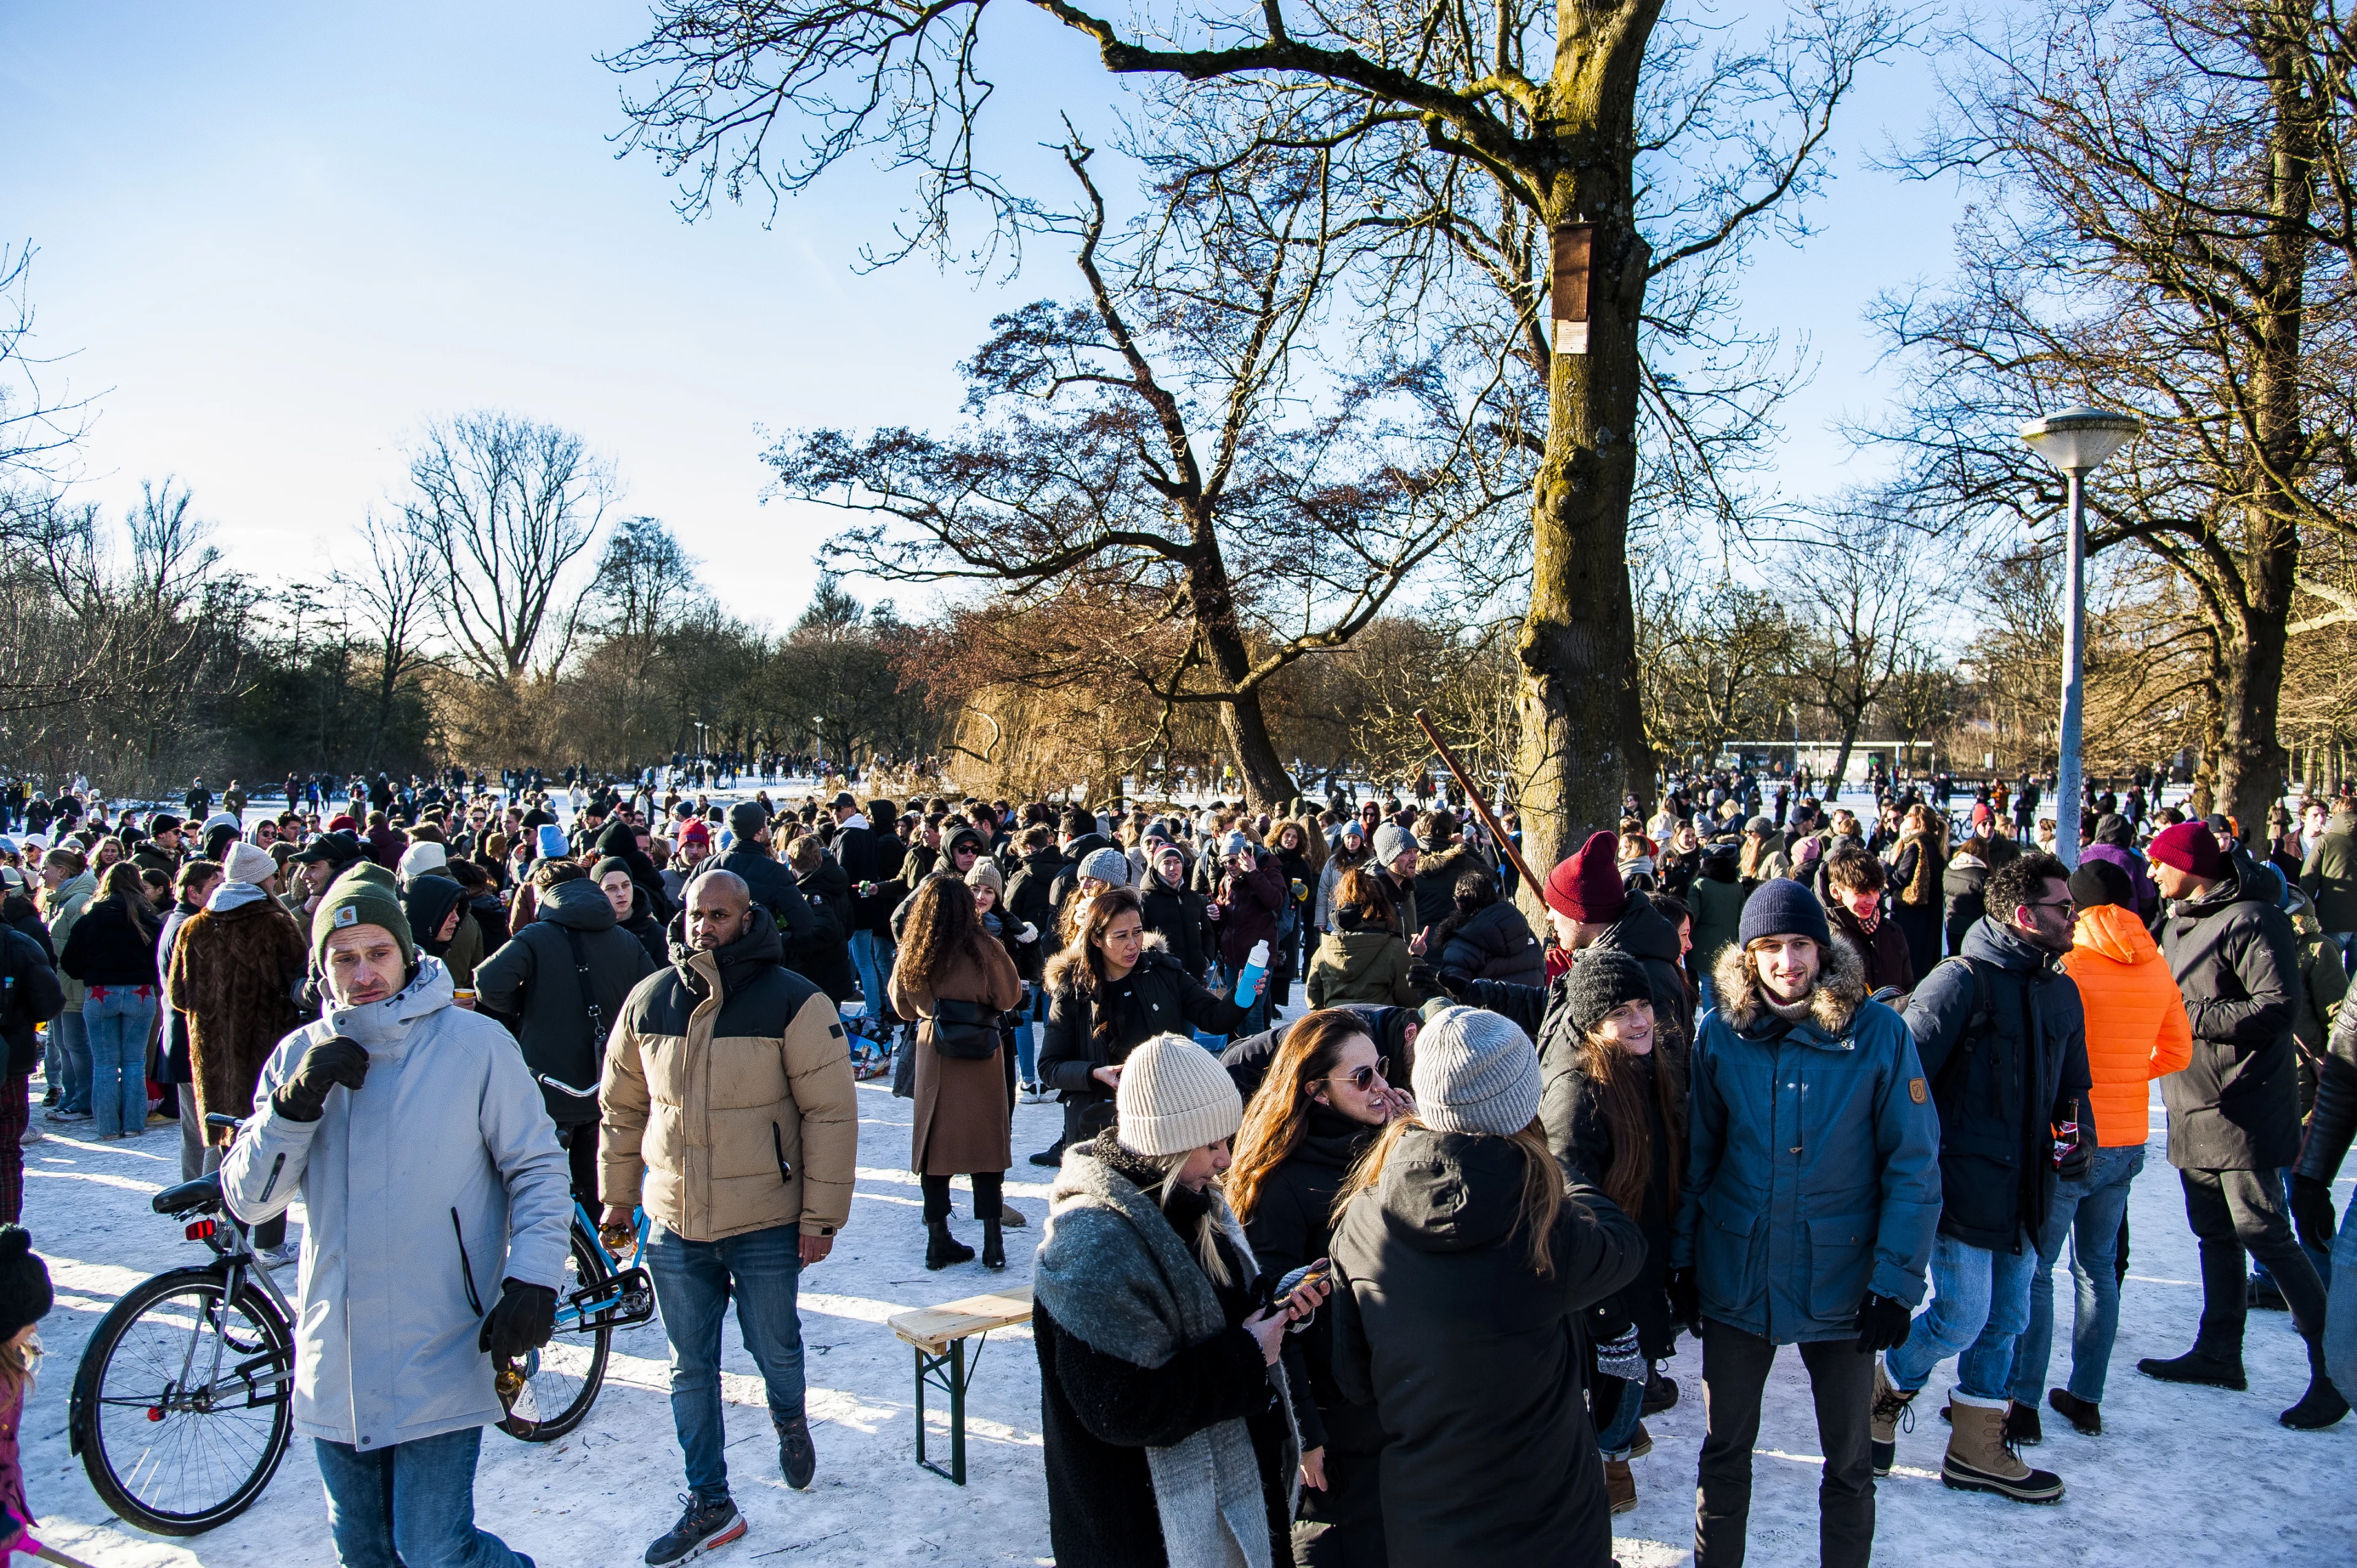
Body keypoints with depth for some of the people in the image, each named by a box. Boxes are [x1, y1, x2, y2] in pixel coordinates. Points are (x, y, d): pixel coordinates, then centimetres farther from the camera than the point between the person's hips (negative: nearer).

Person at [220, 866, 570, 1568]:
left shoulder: (475, 1044, -7)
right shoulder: (299, 1056, 5)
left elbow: (538, 1167, -2)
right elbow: (248, 1201, -1)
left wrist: (532, 1282, -13)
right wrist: (296, 1101, -16)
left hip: (440, 1365, -5)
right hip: (334, 1365, 5)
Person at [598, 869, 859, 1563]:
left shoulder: (793, 1002, -12)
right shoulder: (649, 1000, 1)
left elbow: (831, 1114, -10)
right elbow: (621, 1108, 13)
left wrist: (821, 1217, -11)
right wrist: (617, 1198, 13)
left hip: (766, 1224, -3)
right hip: (674, 1223, 3)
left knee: (776, 1352, 14)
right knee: (691, 1370, 12)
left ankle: (789, 1420, 46)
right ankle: (709, 1504, 27)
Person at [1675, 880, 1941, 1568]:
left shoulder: (1878, 1033, -10)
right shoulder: (1722, 1033, -4)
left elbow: (1915, 1168, -7)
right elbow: (1696, 1157, 3)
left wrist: (1897, 1279, -11)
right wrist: (1682, 1258, 2)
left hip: (1840, 1282, -1)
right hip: (1737, 1278, 2)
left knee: (1848, 1459, 15)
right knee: (1725, 1449, 15)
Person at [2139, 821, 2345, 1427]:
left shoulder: (2251, 919, -14)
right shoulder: (2177, 924, 15)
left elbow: (2278, 1008, -22)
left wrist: (2193, 1014, -18)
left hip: (2244, 1110, -9)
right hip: (2194, 1108, 9)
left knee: (2263, 1232, -9)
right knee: (2215, 1234, 16)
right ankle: (2219, 1353, 26)